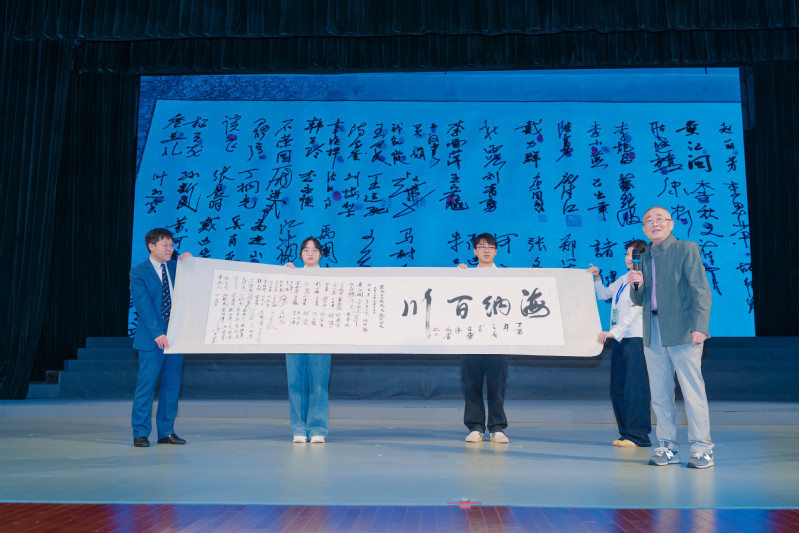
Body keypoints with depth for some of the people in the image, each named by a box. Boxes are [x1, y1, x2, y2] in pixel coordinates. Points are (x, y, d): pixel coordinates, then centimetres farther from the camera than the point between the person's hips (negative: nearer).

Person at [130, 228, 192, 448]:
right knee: (146, 385, -3)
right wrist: (157, 333, -21)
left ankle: (166, 431, 16)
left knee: (172, 385, 7)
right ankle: (140, 433, 7)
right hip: (151, 338, -4)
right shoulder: (138, 272, -2)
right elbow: (144, 305, -11)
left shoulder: (177, 268, 11)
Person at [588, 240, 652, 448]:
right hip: (619, 339, 9)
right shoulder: (623, 280, 17)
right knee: (617, 390, 9)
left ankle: (638, 436, 0)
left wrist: (613, 331, -26)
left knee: (634, 388, -7)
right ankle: (626, 433, 18)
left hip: (635, 339, -9)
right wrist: (597, 278, 13)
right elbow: (603, 294, 31)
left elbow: (634, 311, -18)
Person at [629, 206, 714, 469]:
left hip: (682, 332, -6)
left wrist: (699, 326, -18)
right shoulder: (645, 257, 17)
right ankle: (667, 447, 17)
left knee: (692, 390, -4)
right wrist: (636, 285, -2)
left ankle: (702, 448, 6)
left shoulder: (687, 249, -1)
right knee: (659, 394, 8)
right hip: (653, 334, 6)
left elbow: (701, 290, -8)